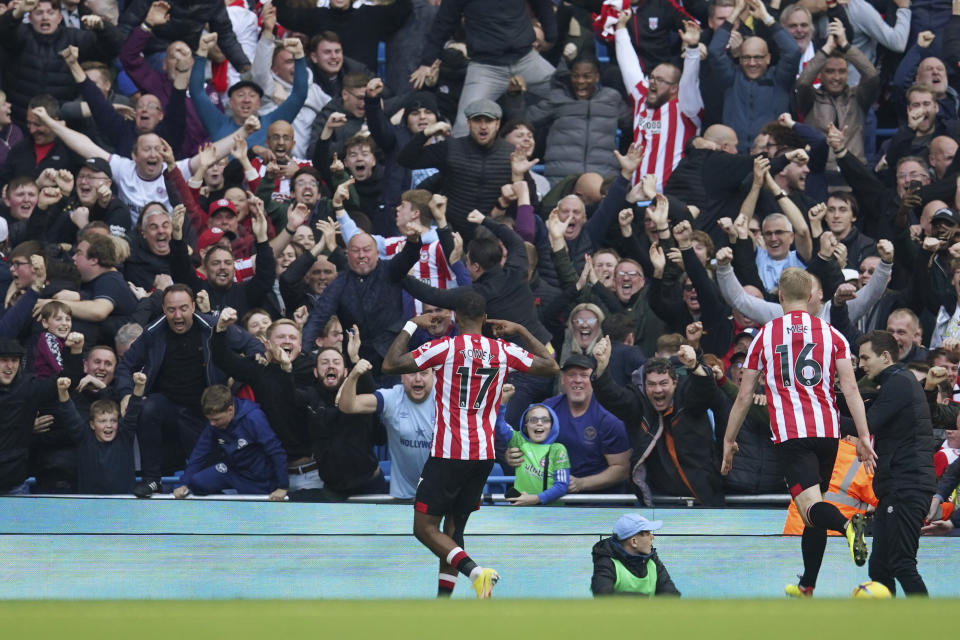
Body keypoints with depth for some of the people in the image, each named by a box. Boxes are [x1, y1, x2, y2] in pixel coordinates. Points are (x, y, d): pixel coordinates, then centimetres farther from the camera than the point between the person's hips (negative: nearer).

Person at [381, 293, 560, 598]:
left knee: (425, 527, -1)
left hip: (448, 454, -5)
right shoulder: (504, 351, 3)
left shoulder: (446, 347, -9)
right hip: (484, 455, 5)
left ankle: (474, 570, -24)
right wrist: (521, 332, 24)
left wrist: (411, 325, 5)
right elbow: (551, 367, 17)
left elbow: (390, 364, -7)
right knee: (453, 527, 15)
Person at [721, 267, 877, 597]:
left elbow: (744, 397, 8)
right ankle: (807, 586, 22)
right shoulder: (831, 334, 7)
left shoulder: (765, 335, 6)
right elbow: (850, 388, -2)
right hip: (828, 432, 3)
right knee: (814, 508, 18)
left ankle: (847, 524, -48)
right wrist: (863, 437, -2)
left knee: (810, 507, -15)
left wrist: (729, 441, 18)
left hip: (791, 434, -3)